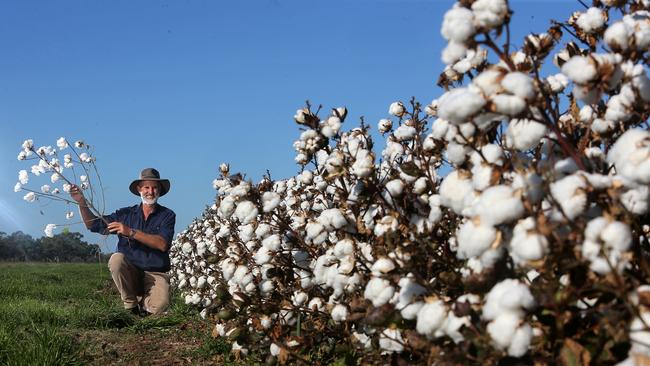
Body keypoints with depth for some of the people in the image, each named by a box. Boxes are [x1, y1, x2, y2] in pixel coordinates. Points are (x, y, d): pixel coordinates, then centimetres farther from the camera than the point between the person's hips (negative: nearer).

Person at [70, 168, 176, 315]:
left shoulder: (167, 215, 0)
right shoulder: (126, 214, 9)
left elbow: (162, 244, -17)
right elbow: (93, 224, 10)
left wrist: (131, 232, -22)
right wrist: (82, 202, -5)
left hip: (155, 274, -3)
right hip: (129, 274, 3)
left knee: (159, 306, -31)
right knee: (116, 258, -30)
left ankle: (144, 304, 9)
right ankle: (131, 305, -9)